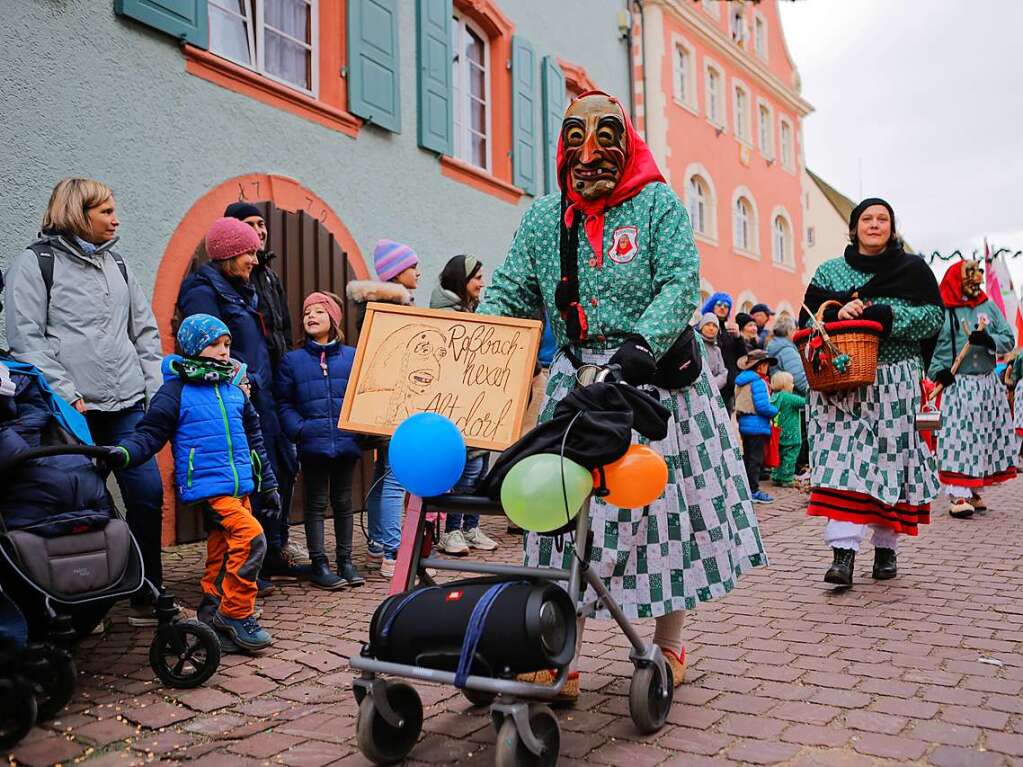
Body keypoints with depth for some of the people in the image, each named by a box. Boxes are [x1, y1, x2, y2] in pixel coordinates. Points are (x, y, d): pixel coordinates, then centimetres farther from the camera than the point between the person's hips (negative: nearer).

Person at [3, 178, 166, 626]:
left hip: (126, 407, 5)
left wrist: (155, 389, 9)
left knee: (149, 494, 0)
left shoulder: (117, 265, 17)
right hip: (74, 412, -5)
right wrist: (68, 395, -14)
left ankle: (147, 599, 12)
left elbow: (145, 331, 20)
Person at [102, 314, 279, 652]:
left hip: (241, 485, 7)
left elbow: (254, 440, 23)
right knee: (250, 537, -20)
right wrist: (125, 451, -25)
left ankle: (214, 610, 23)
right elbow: (151, 433, -4)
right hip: (208, 486, -7)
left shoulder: (234, 388, 16)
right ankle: (235, 613, -9)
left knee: (222, 554, 11)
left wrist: (268, 485, 23)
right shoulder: (176, 391, -2)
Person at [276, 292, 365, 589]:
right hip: (313, 445, -1)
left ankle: (345, 562, 24)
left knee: (343, 501, 13)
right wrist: (299, 429, -12)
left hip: (346, 442, 1)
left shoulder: (352, 357, 4)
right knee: (316, 503, 7)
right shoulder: (292, 360, 3)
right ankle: (319, 564, 16)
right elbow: (284, 403, 2)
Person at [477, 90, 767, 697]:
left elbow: (681, 283, -11)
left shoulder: (659, 204, 1)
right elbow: (511, 291, 9)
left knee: (666, 508, 4)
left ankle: (669, 645, 22)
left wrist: (643, 342, -28)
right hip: (578, 383, 3)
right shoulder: (544, 217, 12)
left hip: (658, 379, -2)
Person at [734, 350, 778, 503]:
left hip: (744, 424, 8)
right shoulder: (758, 382, -16)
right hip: (757, 425, -8)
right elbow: (763, 406, -22)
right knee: (756, 459, -2)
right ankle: (754, 490, 1)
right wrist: (776, 411, -4)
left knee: (747, 457, 15)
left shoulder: (741, 381, 11)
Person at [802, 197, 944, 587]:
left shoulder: (912, 268, 9)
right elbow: (808, 318, 7)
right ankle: (843, 553, -13)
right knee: (842, 458, -10)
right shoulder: (829, 271, 13)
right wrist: (838, 312, -13)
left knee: (890, 459, 2)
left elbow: (933, 317, -1)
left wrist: (884, 316, -14)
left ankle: (886, 548, 16)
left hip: (894, 381, 0)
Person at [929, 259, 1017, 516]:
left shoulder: (989, 306, 10)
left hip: (988, 385, 5)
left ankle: (974, 491, 18)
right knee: (957, 439, -10)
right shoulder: (943, 311, -2)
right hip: (956, 385, -5)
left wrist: (987, 340, -14)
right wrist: (938, 372, -16)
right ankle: (958, 496, -11)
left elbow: (1009, 339, 6)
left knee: (984, 439, 7)